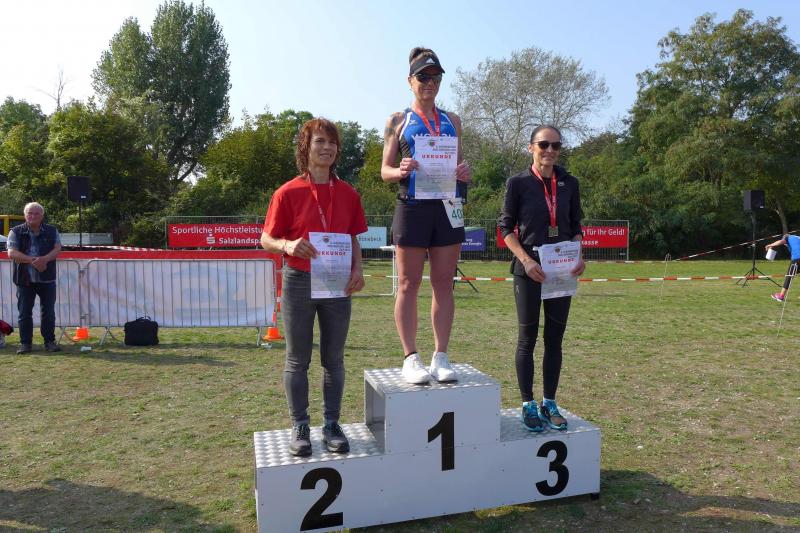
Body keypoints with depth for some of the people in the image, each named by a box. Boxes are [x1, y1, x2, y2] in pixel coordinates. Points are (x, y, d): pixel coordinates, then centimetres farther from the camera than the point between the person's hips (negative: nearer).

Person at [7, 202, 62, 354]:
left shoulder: (52, 231, 7)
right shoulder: (16, 232, 2)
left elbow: (57, 249, -4)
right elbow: (12, 253, -9)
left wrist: (44, 259, -23)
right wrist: (32, 260, -22)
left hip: (47, 279, 1)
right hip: (25, 279, -1)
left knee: (48, 312, 4)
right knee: (24, 313, 3)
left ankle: (49, 341, 13)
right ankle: (25, 343, 12)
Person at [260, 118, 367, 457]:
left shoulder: (348, 194, 4)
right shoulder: (288, 193, -5)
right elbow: (266, 239, 0)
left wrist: (357, 269, -6)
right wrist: (287, 245, -22)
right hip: (299, 283, -2)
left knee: (334, 359, 9)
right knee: (297, 359, 7)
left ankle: (332, 425, 23)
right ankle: (300, 428, 20)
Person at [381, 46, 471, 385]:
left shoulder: (452, 121, 18)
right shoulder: (397, 121, 10)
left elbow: (459, 165, 20)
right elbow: (385, 171, 7)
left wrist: (464, 174, -4)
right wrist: (401, 171, -16)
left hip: (448, 207, 3)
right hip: (412, 207, -3)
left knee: (443, 283, 4)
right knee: (409, 285, 0)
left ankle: (441, 357, 12)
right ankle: (411, 359, 6)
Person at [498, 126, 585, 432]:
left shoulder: (569, 184, 7)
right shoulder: (518, 183, -3)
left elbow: (575, 226, 13)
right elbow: (506, 227, -2)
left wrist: (578, 256, -5)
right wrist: (526, 260, -14)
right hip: (529, 271, -3)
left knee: (555, 339, 8)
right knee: (528, 339, 3)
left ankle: (549, 403, 21)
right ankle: (528, 405, 15)